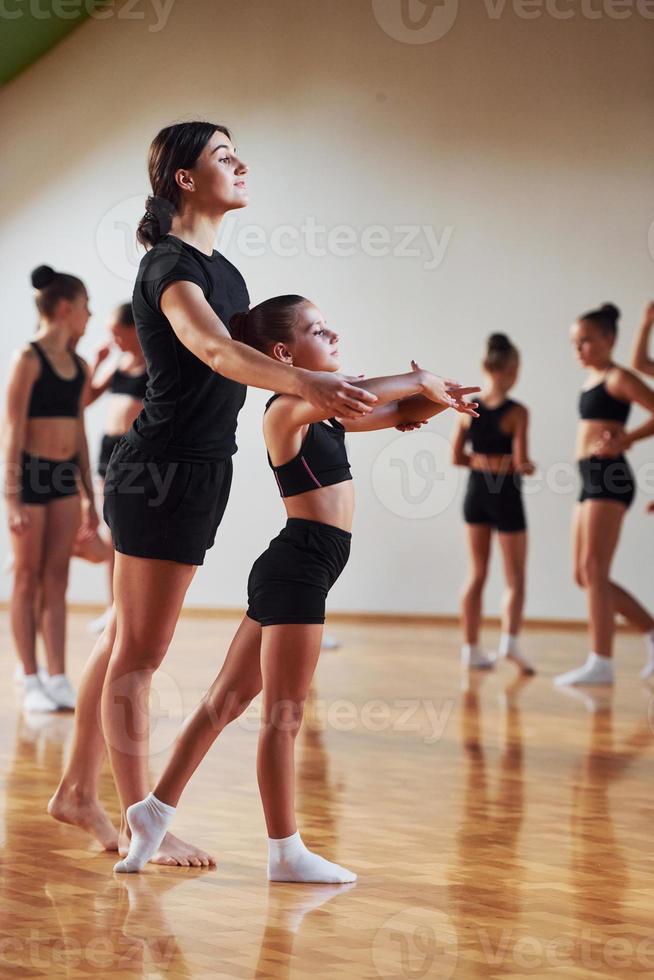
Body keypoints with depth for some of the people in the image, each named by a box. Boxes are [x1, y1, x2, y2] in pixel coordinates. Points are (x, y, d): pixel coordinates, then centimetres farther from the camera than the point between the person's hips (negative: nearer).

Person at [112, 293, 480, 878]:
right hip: (295, 569, -10)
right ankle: (286, 852, 5)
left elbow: (393, 414, 19)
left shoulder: (322, 412, 17)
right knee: (284, 714, -2)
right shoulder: (287, 409, -11)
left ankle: (157, 811, 20)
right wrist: (421, 381, -15)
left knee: (228, 700, 13)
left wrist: (436, 399, -2)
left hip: (295, 572, 10)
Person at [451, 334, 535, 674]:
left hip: (476, 491, 5)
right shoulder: (516, 412, -14)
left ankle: (471, 648, 16)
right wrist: (527, 467, 3)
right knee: (515, 578, 4)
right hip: (505, 494, -5)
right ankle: (510, 639, -17)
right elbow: (521, 461, -17)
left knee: (477, 574, 14)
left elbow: (457, 457, 3)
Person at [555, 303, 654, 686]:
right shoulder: (593, 382, 19)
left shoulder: (618, 377, -5)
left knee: (594, 570, -12)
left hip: (609, 477, -9)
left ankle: (601, 662, -11)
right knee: (585, 576, 9)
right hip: (590, 479, 9)